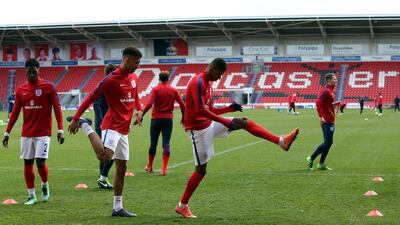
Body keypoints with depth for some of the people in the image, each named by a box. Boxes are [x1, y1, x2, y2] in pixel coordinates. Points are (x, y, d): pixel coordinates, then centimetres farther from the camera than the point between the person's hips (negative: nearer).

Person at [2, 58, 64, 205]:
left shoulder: (48, 87, -4)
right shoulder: (21, 90, 6)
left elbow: (57, 108, -5)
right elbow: (15, 112, 11)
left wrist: (60, 130, -11)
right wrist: (7, 133, 8)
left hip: (43, 133, -4)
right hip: (26, 134, 4)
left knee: (40, 162, -10)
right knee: (27, 163, 4)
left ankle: (45, 186, 19)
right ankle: (31, 196, 14)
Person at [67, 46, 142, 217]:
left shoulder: (134, 78, 11)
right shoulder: (111, 79, -13)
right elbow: (90, 98, -11)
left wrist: (139, 110, 6)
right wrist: (75, 119, -12)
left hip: (124, 129, 8)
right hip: (112, 125, -8)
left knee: (121, 167, 10)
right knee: (104, 156, -30)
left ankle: (117, 208, 17)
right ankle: (85, 126, -5)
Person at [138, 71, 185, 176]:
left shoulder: (156, 89, -5)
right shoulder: (173, 90, 3)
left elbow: (149, 104, -17)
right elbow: (182, 105, 1)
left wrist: (141, 114, -12)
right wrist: (183, 118, 14)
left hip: (156, 118, -1)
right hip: (168, 119, 1)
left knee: (153, 143, 11)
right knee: (166, 144, -1)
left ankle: (149, 166, 25)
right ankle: (164, 169, -9)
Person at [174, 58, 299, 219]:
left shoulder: (207, 83, 13)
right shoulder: (198, 82, -18)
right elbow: (201, 110, -27)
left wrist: (228, 108, 4)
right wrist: (225, 122, -25)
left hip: (209, 123, 9)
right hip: (198, 129, -9)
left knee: (245, 122, 2)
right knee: (201, 169, -6)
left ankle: (281, 142, 1)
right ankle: (182, 206, 7)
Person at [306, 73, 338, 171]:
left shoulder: (330, 90, 15)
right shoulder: (326, 90, -15)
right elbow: (318, 102, -26)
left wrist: (335, 103, 13)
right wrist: (320, 116, -27)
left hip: (330, 121, 10)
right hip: (327, 121, -10)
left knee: (328, 143, 12)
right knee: (327, 143, -9)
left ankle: (321, 164, 17)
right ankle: (311, 159, -1)